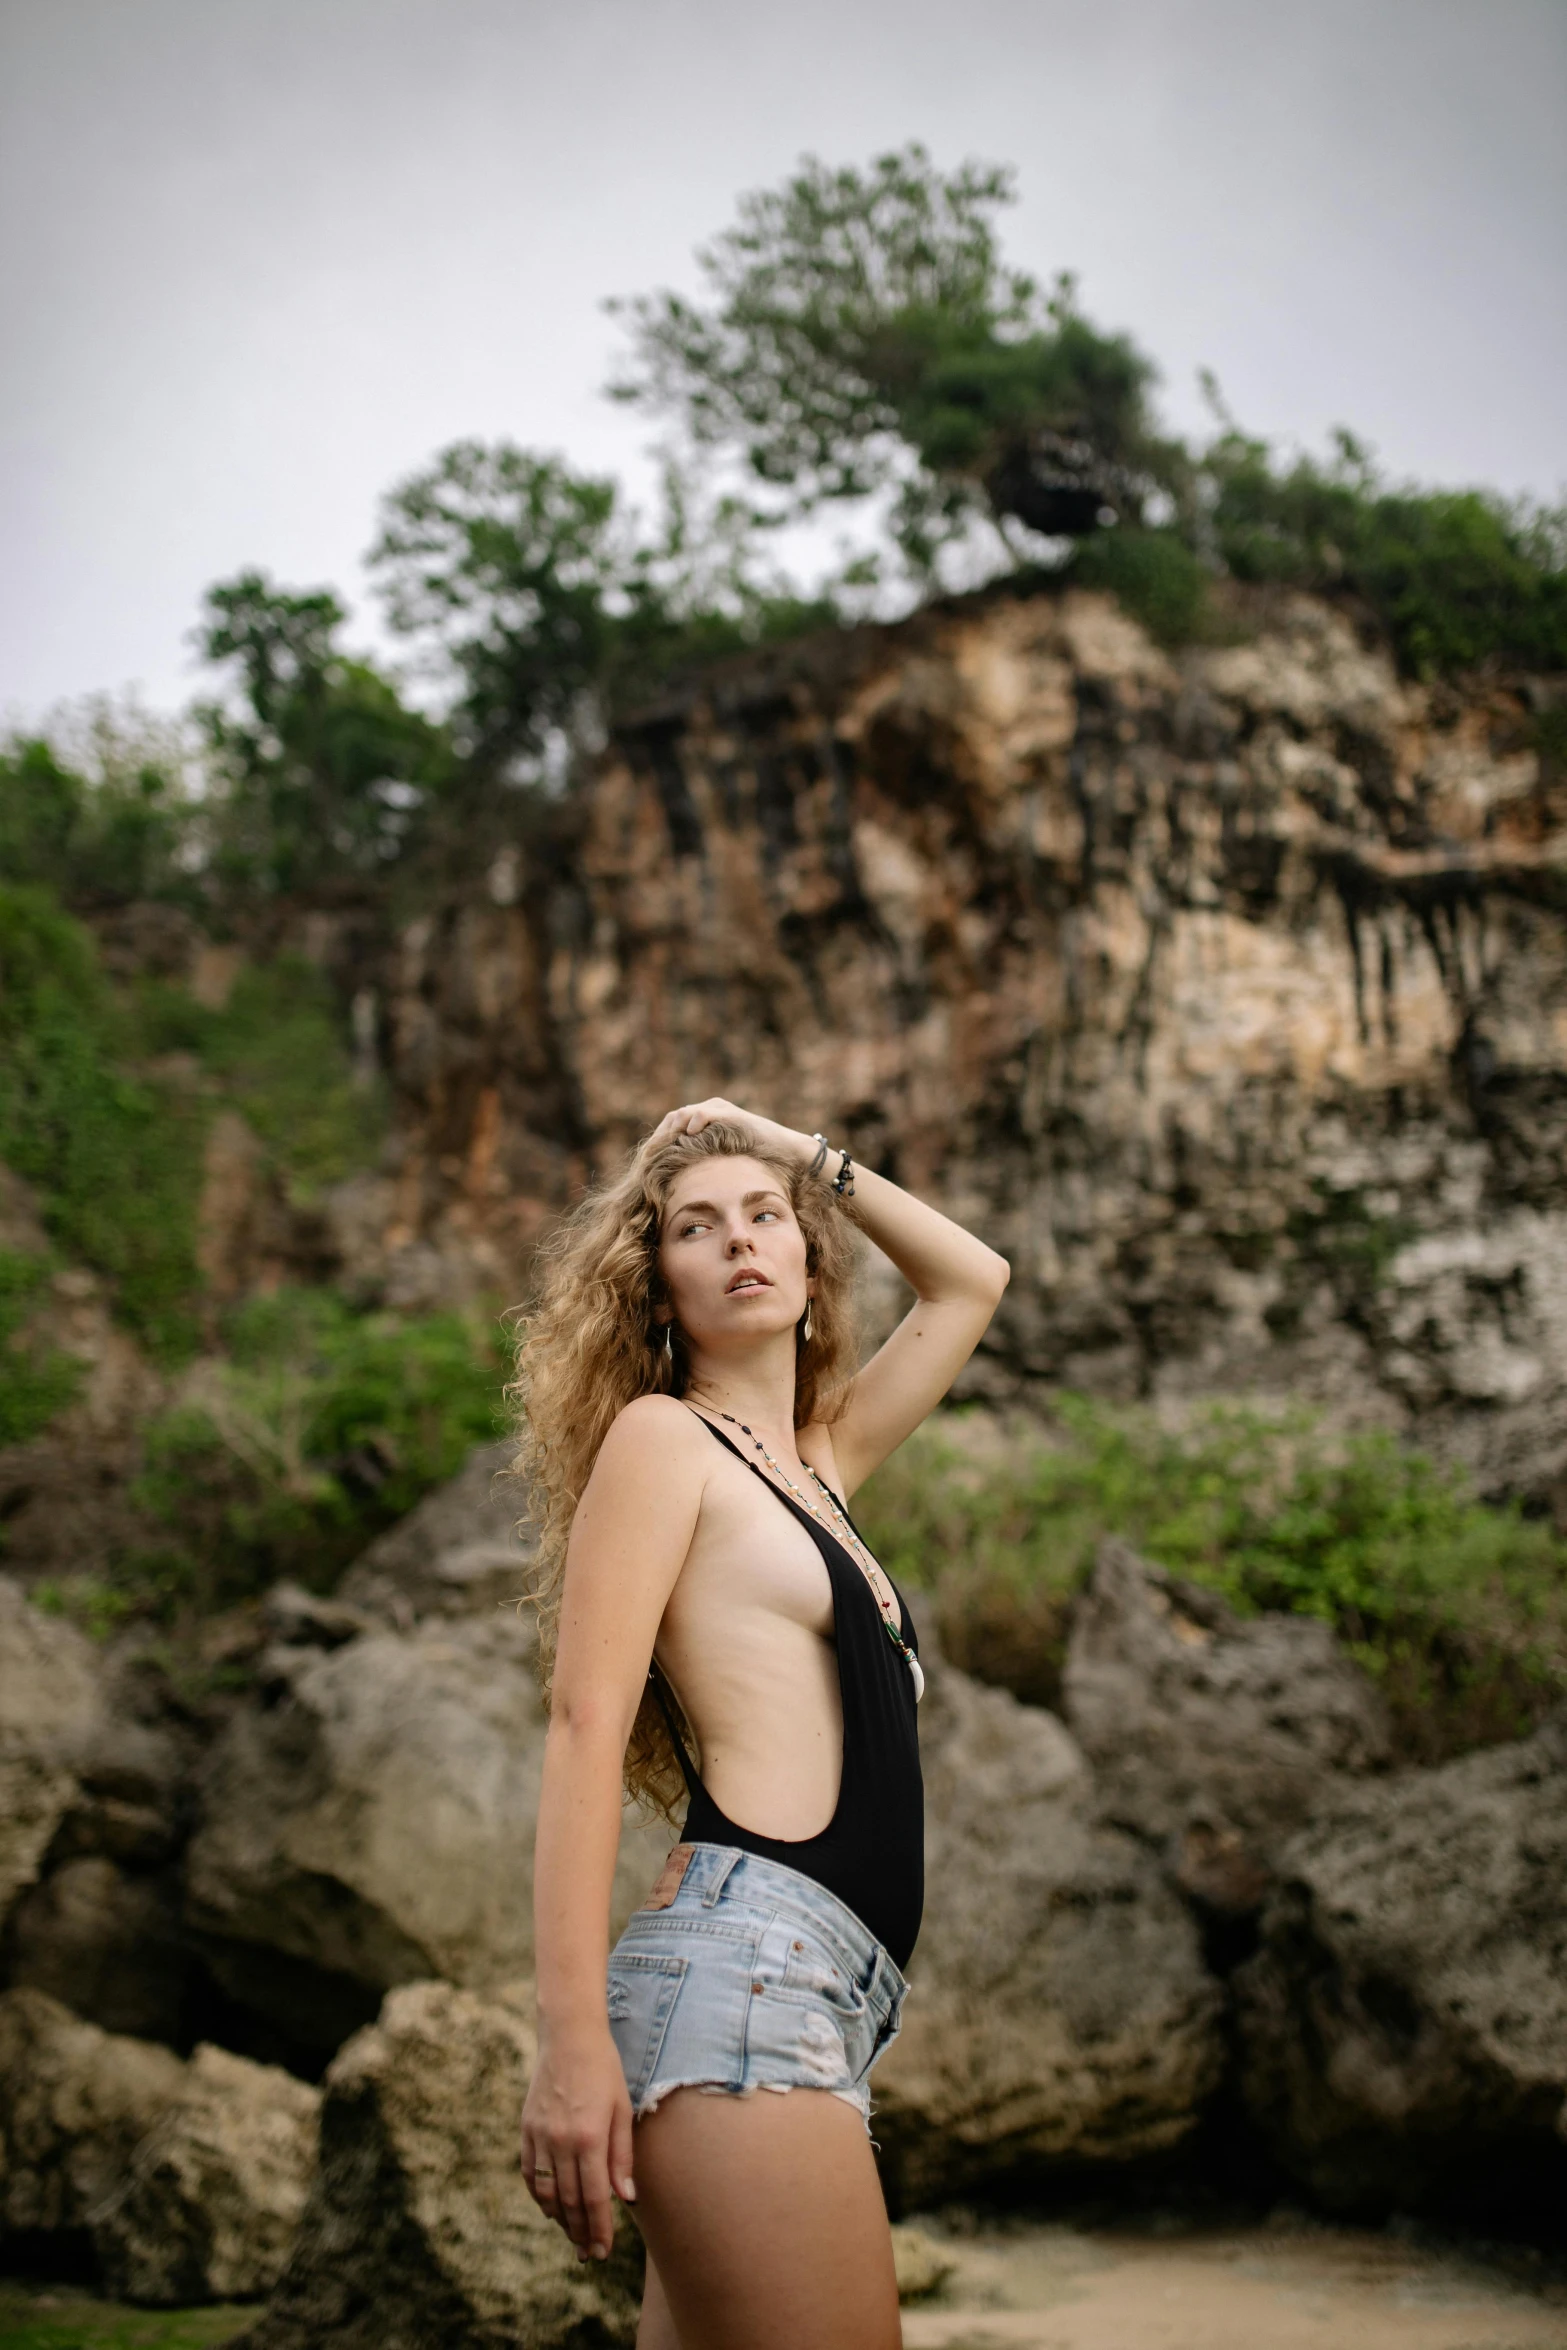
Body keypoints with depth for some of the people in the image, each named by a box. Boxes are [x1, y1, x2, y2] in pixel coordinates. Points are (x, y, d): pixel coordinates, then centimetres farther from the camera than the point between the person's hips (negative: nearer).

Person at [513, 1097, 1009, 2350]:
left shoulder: (818, 1464, 24)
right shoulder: (660, 1437, 4)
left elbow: (973, 1279, 37)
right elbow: (585, 1723, -7)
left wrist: (803, 1150, 30)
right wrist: (572, 2040, -16)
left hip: (830, 1994, 7)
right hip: (742, 1958, -7)